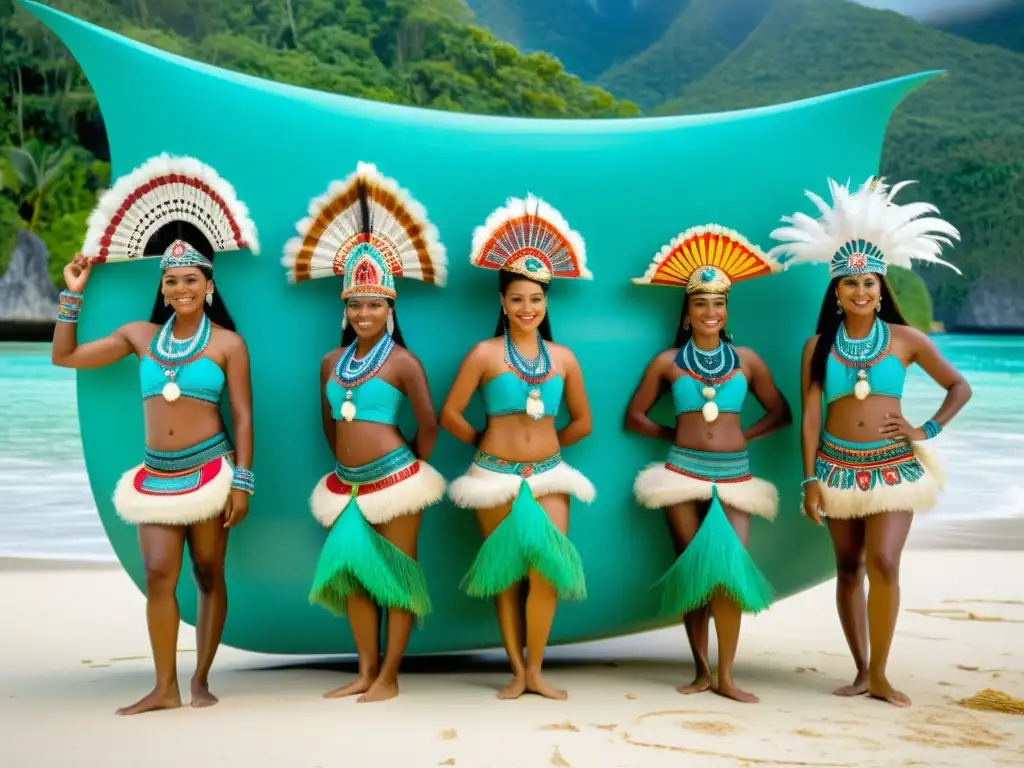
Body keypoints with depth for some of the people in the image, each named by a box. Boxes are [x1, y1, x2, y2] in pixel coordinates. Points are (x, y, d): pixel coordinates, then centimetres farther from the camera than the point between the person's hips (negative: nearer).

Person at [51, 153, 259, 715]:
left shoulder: (226, 342, -2)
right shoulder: (141, 335, 8)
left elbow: (243, 416, -3)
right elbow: (64, 356, 13)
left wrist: (243, 480, -9)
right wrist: (74, 294, 9)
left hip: (208, 469, -3)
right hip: (155, 474, 3)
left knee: (208, 575, 5)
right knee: (158, 574, -4)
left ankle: (201, 680, 15)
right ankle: (165, 687, 1)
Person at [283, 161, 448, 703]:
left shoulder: (401, 362, -9)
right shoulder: (332, 361, 8)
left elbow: (428, 425, -5)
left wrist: (413, 466, 5)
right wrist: (345, 460, 15)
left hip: (394, 480, -6)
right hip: (346, 483, 6)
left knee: (396, 574, 2)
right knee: (352, 572, 9)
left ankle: (390, 676, 8)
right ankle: (366, 671, 20)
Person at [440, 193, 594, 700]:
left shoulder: (563, 357, 5)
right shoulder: (485, 354, -5)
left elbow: (582, 422, 15)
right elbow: (450, 415, -2)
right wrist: (487, 444, 6)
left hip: (549, 476, 2)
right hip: (496, 478, -2)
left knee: (547, 568, -9)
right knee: (505, 572, 5)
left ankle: (535, 669, 7)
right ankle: (517, 671, 15)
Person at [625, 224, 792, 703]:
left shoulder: (747, 360, 7)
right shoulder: (668, 362, 4)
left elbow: (779, 412, 15)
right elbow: (635, 417, 11)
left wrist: (743, 435, 3)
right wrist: (675, 434, 3)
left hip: (734, 477, 0)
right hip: (683, 474, 0)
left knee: (732, 570, -11)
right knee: (692, 570, 3)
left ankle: (726, 676, -3)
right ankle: (701, 670, 12)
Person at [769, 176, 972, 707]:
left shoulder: (905, 339, -1)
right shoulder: (818, 346, 1)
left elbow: (960, 388, 8)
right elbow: (810, 415, 0)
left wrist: (928, 430, -2)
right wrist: (809, 479, -5)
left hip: (893, 467, -2)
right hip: (837, 467, 2)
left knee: (883, 563, -15)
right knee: (848, 569, 8)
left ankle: (880, 674, -4)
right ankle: (861, 670, 19)